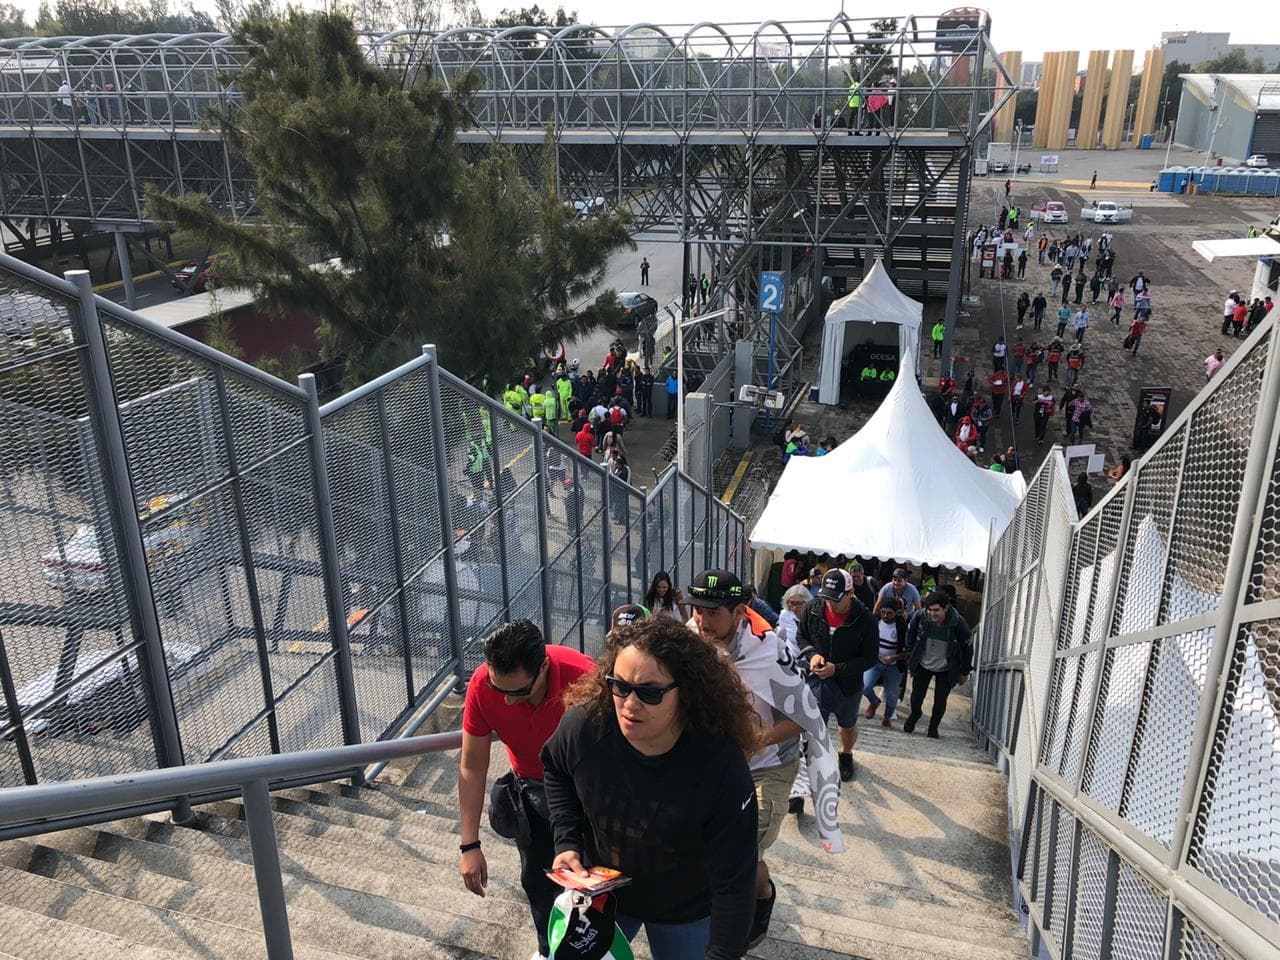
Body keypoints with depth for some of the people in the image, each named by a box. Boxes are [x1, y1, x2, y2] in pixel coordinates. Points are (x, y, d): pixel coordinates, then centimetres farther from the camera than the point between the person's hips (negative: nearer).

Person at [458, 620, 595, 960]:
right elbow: (473, 767, -16)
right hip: (532, 785, 2)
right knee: (537, 879, 13)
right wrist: (470, 846, -15)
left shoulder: (582, 678, -37)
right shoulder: (481, 685, -29)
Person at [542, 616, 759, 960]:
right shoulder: (583, 726, -26)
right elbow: (556, 771, 0)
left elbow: (733, 880, -26)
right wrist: (567, 842, -11)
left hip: (686, 916, -2)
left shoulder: (721, 765, -34)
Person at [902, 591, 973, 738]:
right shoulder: (920, 616, -23)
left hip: (945, 669, -1)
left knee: (940, 702, 4)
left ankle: (933, 727, 31)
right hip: (923, 665, 1)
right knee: (916, 697, 5)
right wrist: (910, 657, 1)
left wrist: (964, 672, -2)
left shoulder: (958, 624, -26)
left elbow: (967, 648, -10)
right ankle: (915, 714, 39)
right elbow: (910, 634, -1)